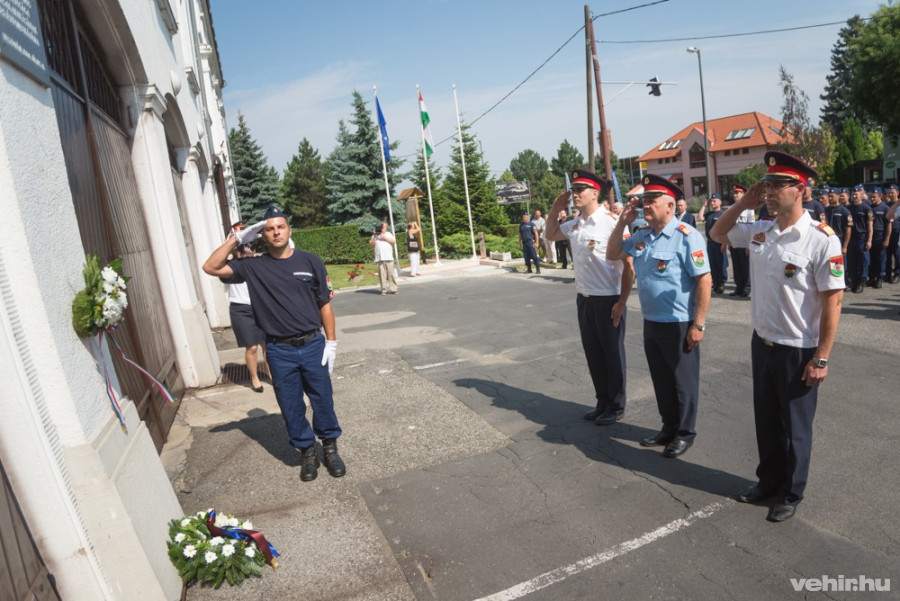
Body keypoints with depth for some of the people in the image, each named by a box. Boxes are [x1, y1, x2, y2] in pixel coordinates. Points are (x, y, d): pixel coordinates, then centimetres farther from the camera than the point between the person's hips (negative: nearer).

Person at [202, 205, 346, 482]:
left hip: (312, 345, 0)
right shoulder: (253, 266, 1)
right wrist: (234, 240, -8)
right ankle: (307, 452, 30)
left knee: (322, 399, 10)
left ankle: (330, 447, 30)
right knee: (291, 406, 11)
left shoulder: (310, 261, -1)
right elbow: (211, 267, -3)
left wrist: (331, 341, -2)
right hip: (279, 351, 1)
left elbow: (325, 304, 1)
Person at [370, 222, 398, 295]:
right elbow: (371, 244, 6)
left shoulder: (388, 234, 17)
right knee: (382, 274, -5)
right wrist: (375, 237, -3)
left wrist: (384, 237, -4)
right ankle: (383, 290, 0)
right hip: (379, 259, 0)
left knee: (391, 274, -4)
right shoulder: (375, 235, 17)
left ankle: (393, 289, -1)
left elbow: (394, 242, 3)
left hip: (389, 258, 0)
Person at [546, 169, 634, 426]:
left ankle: (616, 406, 25)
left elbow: (628, 265, -15)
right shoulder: (574, 225, 6)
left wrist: (622, 302, -16)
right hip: (584, 299, 7)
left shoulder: (612, 222, -16)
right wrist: (555, 209, 8)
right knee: (593, 353, 16)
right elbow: (551, 235, 25)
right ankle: (602, 402, 33)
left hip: (608, 300, -7)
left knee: (613, 354, 8)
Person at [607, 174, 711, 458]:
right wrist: (622, 221, 2)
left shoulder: (685, 236, -16)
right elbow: (613, 255, 15)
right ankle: (669, 427, 35)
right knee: (660, 379, 18)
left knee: (683, 380, 9)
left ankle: (685, 432, 26)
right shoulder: (642, 235, 6)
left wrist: (698, 324, -18)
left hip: (678, 324, -7)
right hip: (650, 322, 7)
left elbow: (704, 281, -17)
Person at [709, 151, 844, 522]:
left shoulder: (821, 239, -18)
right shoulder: (759, 232, 1)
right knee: (766, 420, 19)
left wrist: (821, 359, -17)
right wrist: (743, 204, 0)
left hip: (798, 351, -6)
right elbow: (717, 233, 18)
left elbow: (832, 301, -17)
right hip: (761, 343, 6)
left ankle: (791, 494, 31)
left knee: (794, 427, 12)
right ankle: (768, 480, 38)